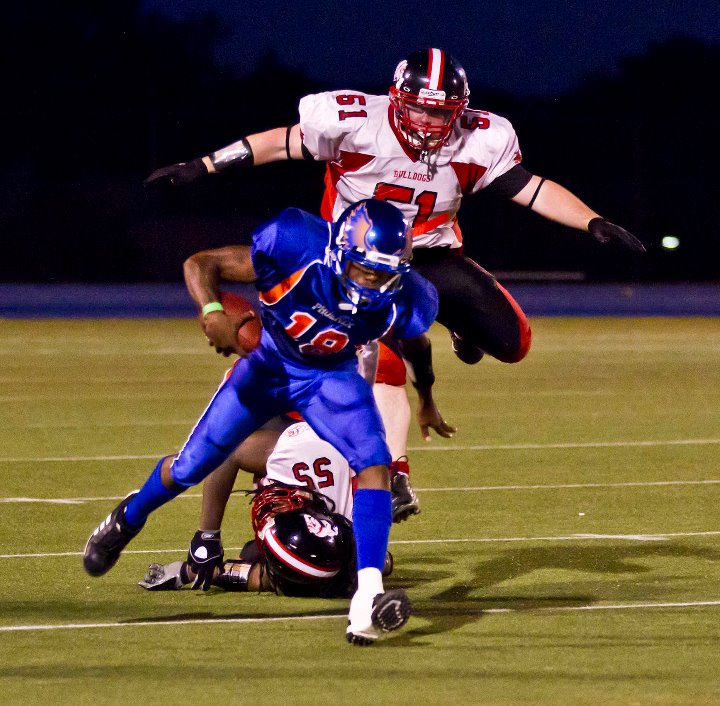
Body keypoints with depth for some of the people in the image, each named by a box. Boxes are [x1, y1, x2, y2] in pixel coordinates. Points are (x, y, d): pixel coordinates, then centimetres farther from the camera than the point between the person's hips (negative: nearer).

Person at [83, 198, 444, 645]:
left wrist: (427, 397, 21)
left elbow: (417, 345, 2)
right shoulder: (298, 247, -35)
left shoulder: (403, 302, -25)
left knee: (376, 466, -24)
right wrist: (213, 312, -47)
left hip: (331, 377, 1)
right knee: (190, 469, 9)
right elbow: (201, 264, -26)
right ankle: (128, 521, 43)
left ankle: (367, 601, -31)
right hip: (268, 365, -1)